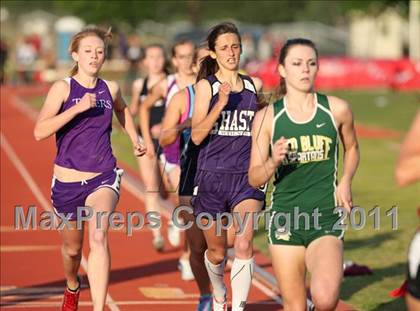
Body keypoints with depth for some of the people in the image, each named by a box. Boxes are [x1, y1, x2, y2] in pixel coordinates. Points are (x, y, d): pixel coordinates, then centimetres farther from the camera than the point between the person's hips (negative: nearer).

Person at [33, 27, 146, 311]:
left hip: (104, 177, 0)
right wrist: (78, 107, -25)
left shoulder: (110, 89, 3)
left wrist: (135, 139, 19)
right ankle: (72, 287, 52)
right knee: (72, 247, 18)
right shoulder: (63, 88, -7)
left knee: (98, 237, -25)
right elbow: (40, 131, -20)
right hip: (68, 180, 0)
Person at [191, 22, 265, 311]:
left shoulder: (254, 85, 7)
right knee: (217, 251, 13)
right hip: (212, 177, -1)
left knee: (244, 245, -18)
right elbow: (197, 136, -12)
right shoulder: (206, 86, -2)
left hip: (246, 178, 1)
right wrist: (221, 103, -21)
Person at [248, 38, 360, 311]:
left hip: (326, 219, -1)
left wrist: (345, 182, 3)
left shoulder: (337, 109, 1)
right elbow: (254, 178, 3)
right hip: (285, 219, 1)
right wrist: (274, 162, -18)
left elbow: (352, 148, 21)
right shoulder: (267, 117, 0)